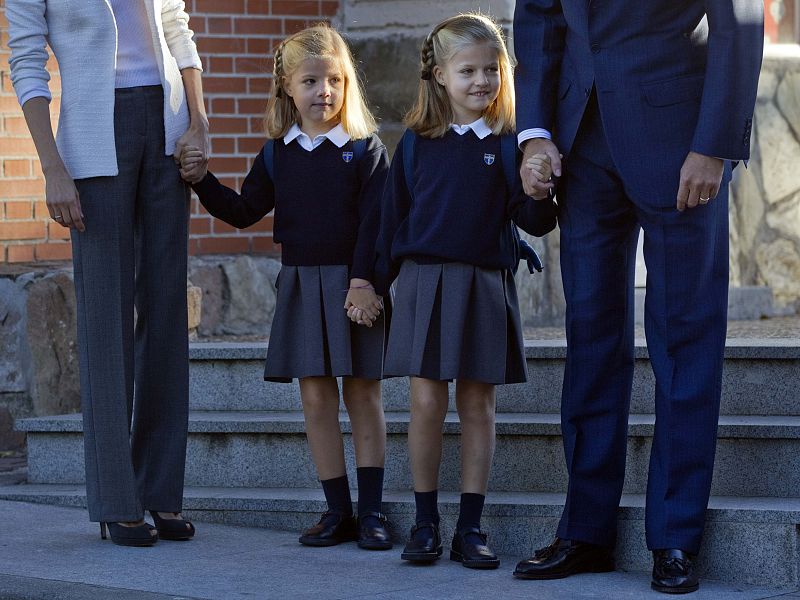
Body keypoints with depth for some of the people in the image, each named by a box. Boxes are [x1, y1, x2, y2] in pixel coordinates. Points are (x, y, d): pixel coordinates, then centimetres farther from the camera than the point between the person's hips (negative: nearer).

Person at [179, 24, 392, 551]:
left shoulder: (366, 150, -3)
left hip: (354, 284, -3)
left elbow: (373, 223, -8)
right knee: (317, 398, 4)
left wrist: (363, 281, -17)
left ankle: (372, 512, 7)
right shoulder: (276, 156, 8)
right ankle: (338, 512, 11)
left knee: (363, 394, 1)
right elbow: (244, 212, 11)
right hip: (301, 284, 3)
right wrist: (202, 180, -1)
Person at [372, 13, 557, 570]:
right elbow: (394, 218, 9)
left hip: (486, 286, 0)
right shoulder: (417, 143, 4)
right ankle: (425, 524, 8)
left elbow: (534, 225, 0)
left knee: (479, 405, 4)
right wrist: (377, 285, 8)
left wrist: (537, 192, -21)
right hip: (425, 280, 0)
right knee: (427, 402, -2)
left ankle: (471, 528, 10)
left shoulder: (510, 144, 2)